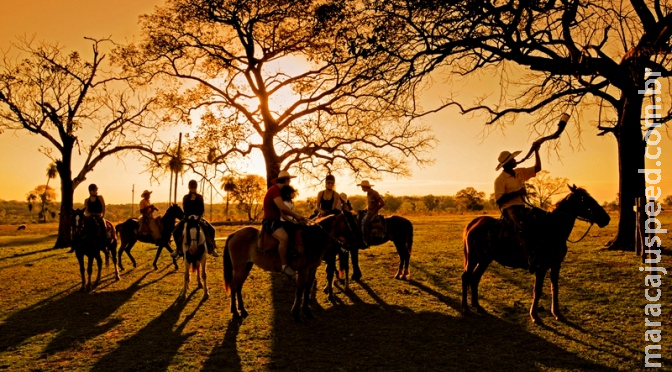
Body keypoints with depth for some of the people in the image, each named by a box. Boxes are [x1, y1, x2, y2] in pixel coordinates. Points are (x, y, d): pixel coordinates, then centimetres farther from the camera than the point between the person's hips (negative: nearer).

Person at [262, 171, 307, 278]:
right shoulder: (275, 190, -14)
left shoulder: (278, 191, 19)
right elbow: (282, 207, -24)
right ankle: (284, 265, -25)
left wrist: (297, 217, 4)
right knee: (284, 237, -33)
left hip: (276, 220, 11)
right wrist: (297, 215, -14)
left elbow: (283, 210, 15)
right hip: (269, 221, -11)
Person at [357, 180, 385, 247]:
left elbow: (382, 203, -15)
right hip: (368, 212, 9)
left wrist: (375, 210, -14)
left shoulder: (374, 193, -13)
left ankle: (366, 241, -24)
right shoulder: (368, 194, 12)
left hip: (373, 213, -9)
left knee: (364, 222, -26)